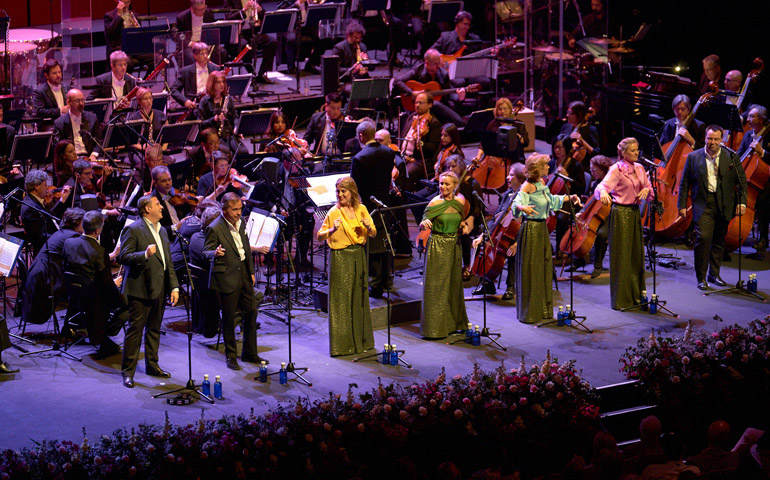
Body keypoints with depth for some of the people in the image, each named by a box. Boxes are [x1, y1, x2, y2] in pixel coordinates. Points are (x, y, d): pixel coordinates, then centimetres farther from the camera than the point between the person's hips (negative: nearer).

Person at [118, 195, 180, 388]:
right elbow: (124, 257, -16)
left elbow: (168, 262, 19)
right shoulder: (133, 230, -8)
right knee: (135, 329, -5)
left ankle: (152, 365, 26)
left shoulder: (162, 231, 16)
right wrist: (145, 254, -30)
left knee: (154, 329, 15)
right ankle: (128, 372, -1)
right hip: (140, 289, -7)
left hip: (159, 289, 8)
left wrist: (174, 286, 13)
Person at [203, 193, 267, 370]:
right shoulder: (215, 228, -14)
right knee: (228, 318, 1)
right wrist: (216, 253, -34)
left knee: (251, 312, 10)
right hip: (227, 278, -7)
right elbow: (206, 252, -11)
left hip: (244, 274, 7)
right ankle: (231, 356, 13)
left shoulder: (241, 223, 7)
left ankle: (249, 353, 23)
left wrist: (251, 271, 17)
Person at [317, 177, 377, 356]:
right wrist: (333, 230, -26)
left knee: (359, 299, 11)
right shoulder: (334, 212, -7)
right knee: (341, 300, -3)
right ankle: (342, 344, 1)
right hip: (341, 258, -5)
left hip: (359, 256, 5)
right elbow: (320, 236, -8)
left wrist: (368, 227, -12)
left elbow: (373, 234, 10)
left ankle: (360, 340, 21)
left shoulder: (361, 209, 5)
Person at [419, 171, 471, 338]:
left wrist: (464, 226, -4)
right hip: (438, 247, -5)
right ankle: (435, 327, -1)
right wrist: (425, 223, -34)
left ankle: (453, 323, 25)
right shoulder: (435, 202, -10)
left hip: (454, 246, 5)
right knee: (437, 287, -4)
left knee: (454, 284, 13)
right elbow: (422, 225, -11)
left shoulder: (460, 201, 4)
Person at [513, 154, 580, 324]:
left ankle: (543, 310, 23)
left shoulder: (541, 183, 9)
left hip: (542, 228, 9)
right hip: (531, 229, -9)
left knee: (545, 269, 13)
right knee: (531, 271, -3)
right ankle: (528, 313, 4)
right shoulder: (527, 186, -16)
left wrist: (569, 198, 20)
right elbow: (517, 203, -30)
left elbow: (551, 200, 26)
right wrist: (523, 208, -51)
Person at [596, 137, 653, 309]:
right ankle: (621, 299, 2)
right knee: (622, 255, -3)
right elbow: (604, 185, -24)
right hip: (621, 212, -7)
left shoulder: (639, 169, 10)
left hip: (635, 212, 7)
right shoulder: (617, 169, -10)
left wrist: (646, 189, -9)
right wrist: (603, 193, -47)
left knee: (637, 254, 12)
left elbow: (651, 192, 14)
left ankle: (636, 295, 22)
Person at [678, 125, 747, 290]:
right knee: (703, 237, -15)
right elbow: (685, 183, 7)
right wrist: (682, 205, 3)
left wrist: (742, 202, -3)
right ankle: (701, 277, -6)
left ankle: (714, 274, 25)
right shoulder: (694, 157, 2)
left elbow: (742, 180, 6)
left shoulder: (731, 157, 2)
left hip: (724, 205, 2)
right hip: (703, 204, -2)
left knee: (719, 240, 9)